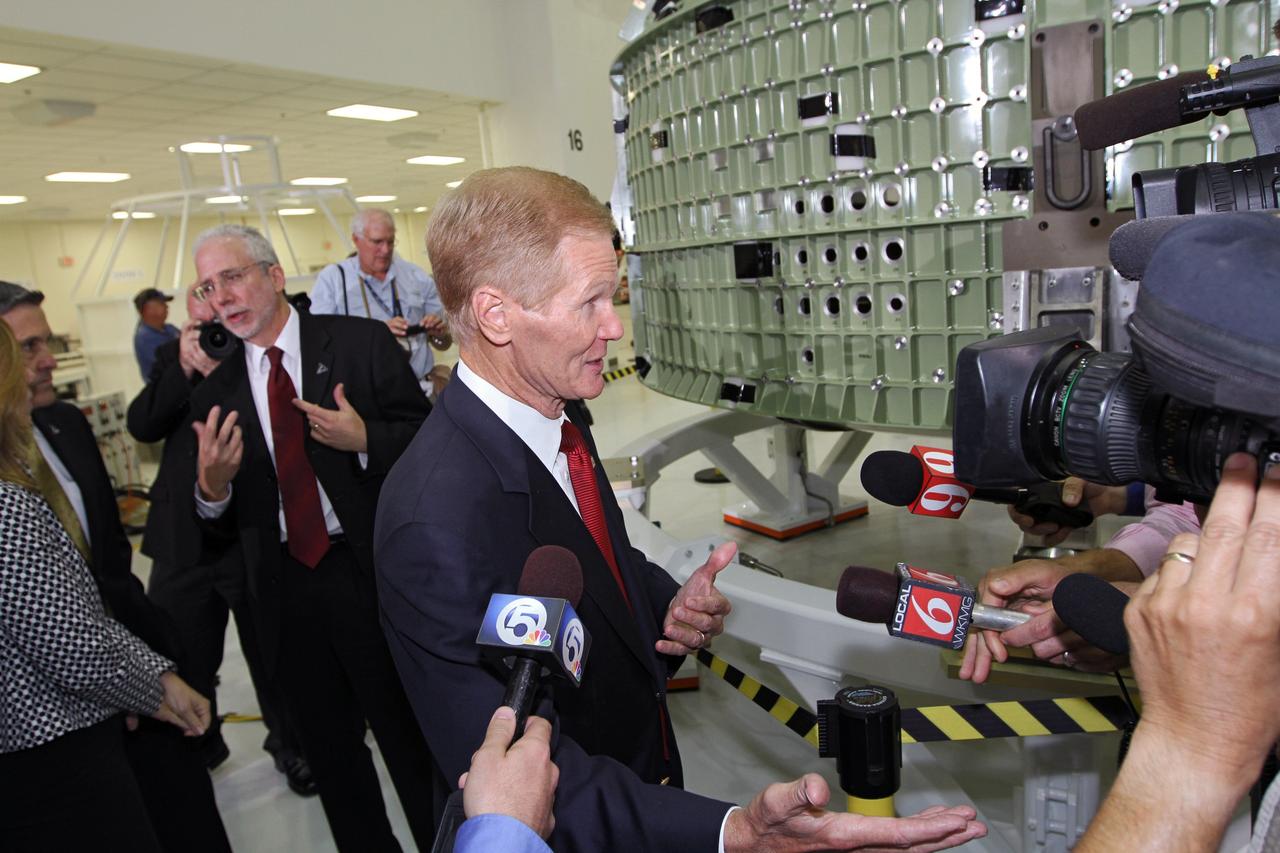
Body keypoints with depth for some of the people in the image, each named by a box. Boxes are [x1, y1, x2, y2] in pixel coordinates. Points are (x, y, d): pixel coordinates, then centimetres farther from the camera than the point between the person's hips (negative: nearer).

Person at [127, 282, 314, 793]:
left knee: (271, 659, 14)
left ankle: (289, 745, 37)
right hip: (183, 542, 4)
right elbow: (141, 425, -5)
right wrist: (184, 368, -15)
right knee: (180, 661, 15)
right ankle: (198, 746, 41)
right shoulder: (171, 356, 8)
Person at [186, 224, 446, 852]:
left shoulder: (362, 343, -5)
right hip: (284, 592, 4)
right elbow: (219, 532, 7)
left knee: (412, 740, 11)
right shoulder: (214, 395, 5)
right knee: (330, 753, 20)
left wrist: (365, 440, -23)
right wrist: (211, 487, -14)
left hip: (373, 574, -4)